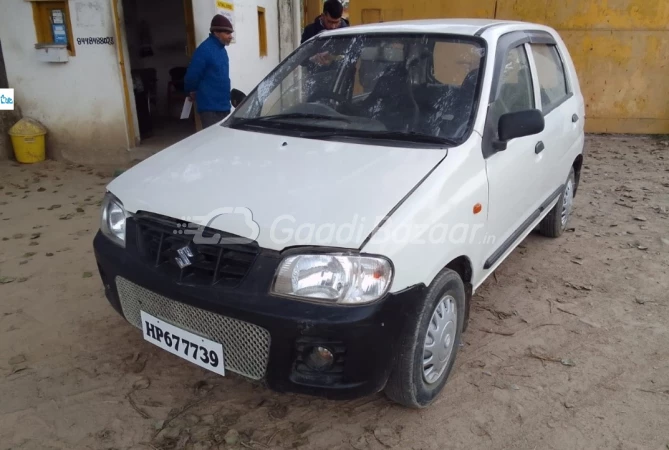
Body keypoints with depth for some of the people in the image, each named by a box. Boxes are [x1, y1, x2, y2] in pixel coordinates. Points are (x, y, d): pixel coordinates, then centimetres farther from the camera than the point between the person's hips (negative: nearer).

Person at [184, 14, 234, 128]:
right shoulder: (204, 50, -15)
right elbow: (192, 76, -12)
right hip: (210, 107, -9)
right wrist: (192, 92, 3)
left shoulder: (221, 49, 13)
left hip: (223, 105, 9)